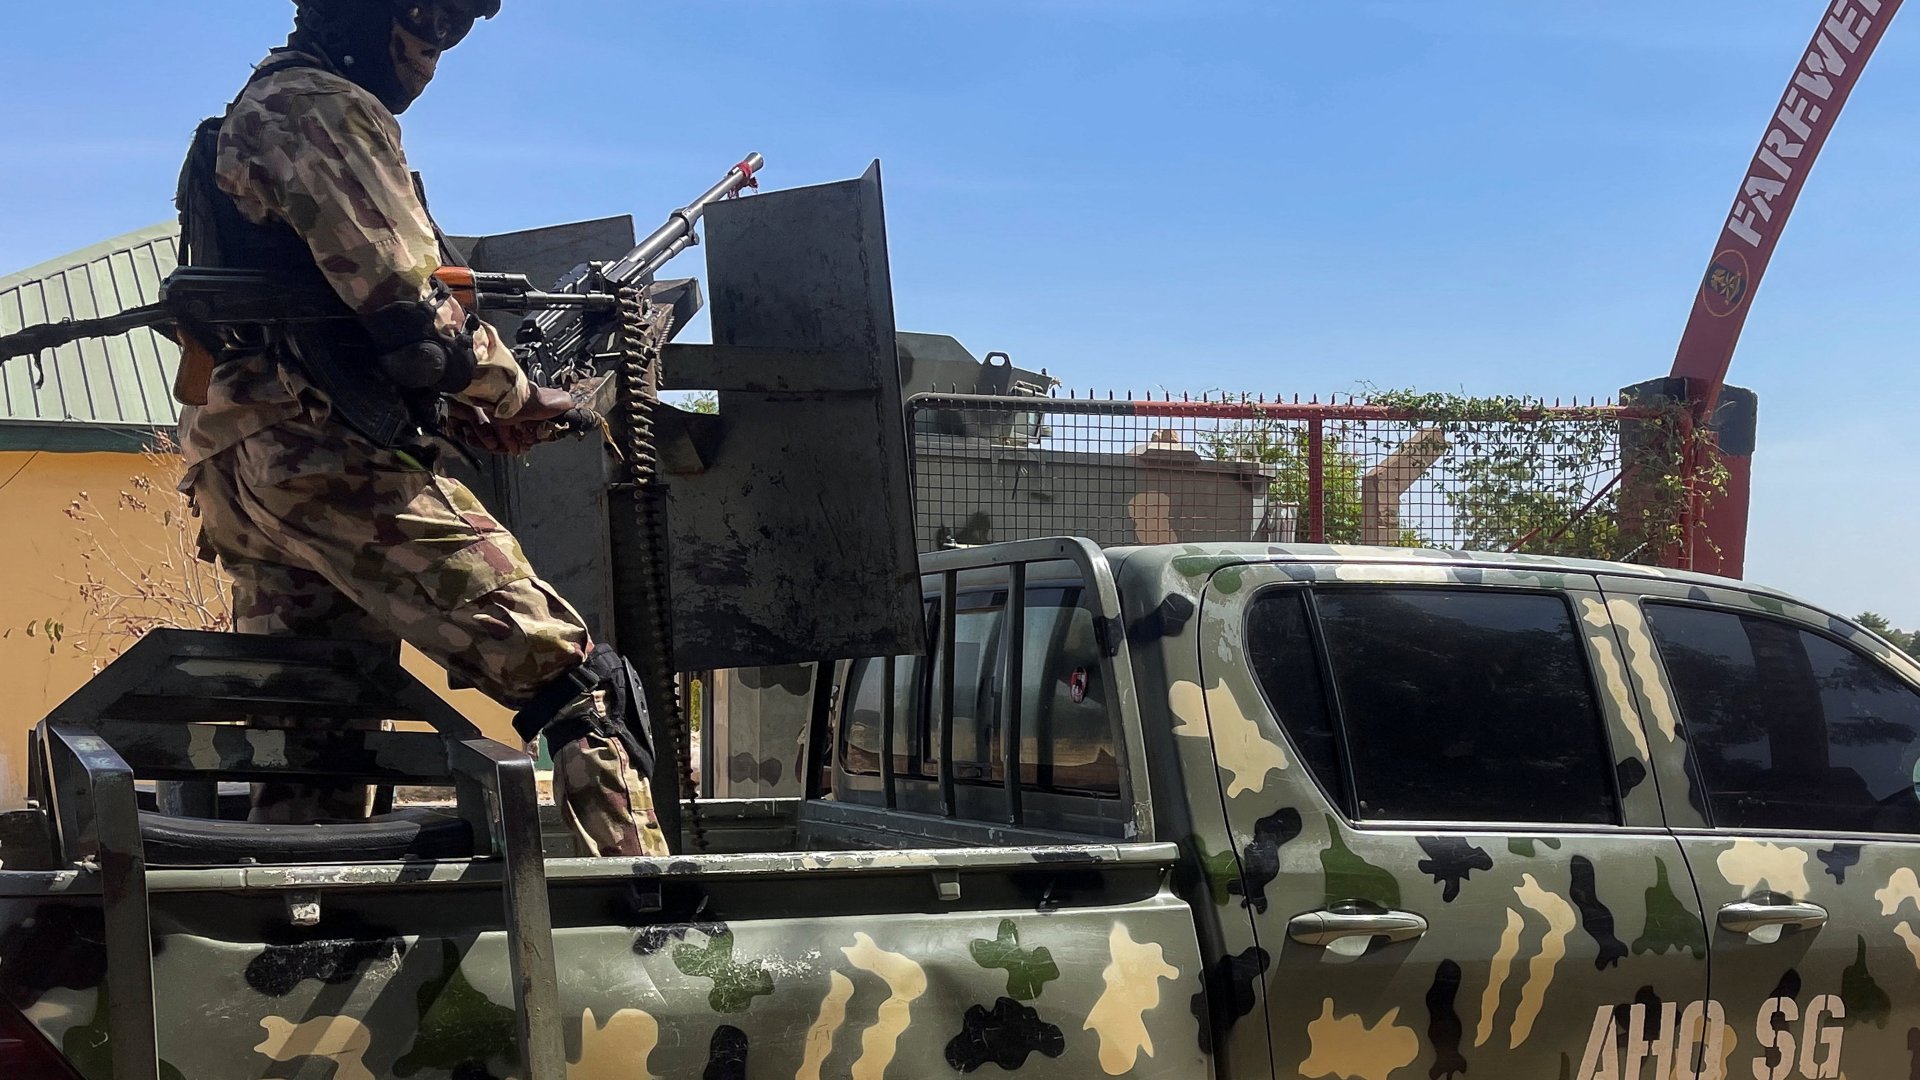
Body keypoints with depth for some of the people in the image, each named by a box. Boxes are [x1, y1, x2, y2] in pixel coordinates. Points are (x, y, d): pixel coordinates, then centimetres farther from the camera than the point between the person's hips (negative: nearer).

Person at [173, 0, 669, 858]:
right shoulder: (327, 110, -5)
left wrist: (455, 406, 17)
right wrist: (515, 396, 2)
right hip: (329, 463, -10)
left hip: (240, 465, 10)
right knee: (575, 681, -13)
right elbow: (408, 311, -13)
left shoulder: (253, 113, 26)